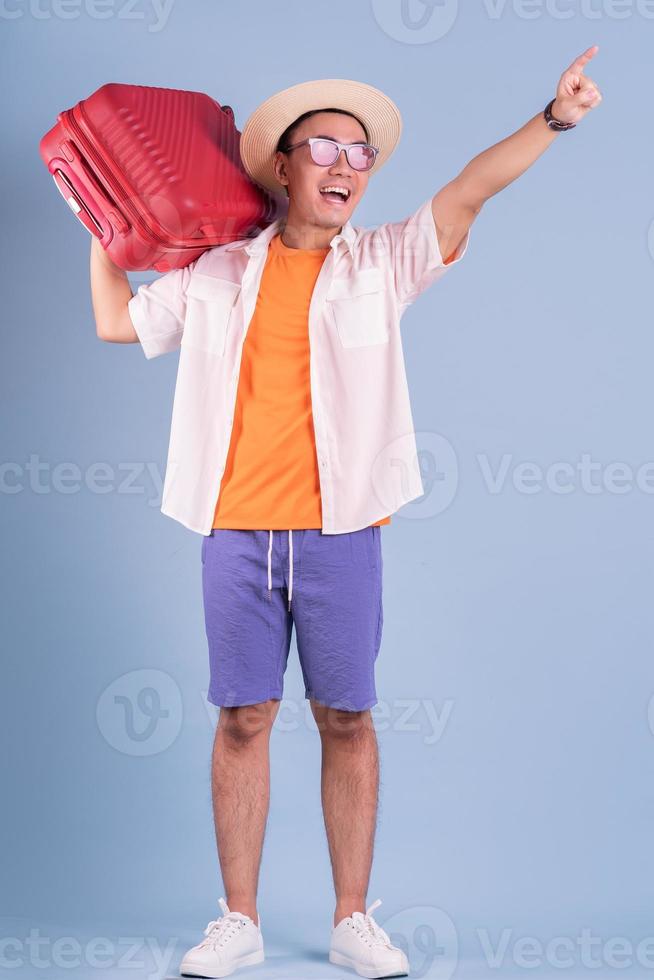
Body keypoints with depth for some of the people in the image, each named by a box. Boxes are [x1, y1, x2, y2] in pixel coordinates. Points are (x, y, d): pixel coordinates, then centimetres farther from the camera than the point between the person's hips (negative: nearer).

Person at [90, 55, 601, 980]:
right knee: (243, 720, 5)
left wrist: (552, 119, -17)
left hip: (340, 531, -1)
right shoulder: (217, 273, 11)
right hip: (236, 532, 1)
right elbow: (116, 321, 23)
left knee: (347, 721, 5)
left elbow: (468, 192, -6)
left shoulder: (383, 261, 6)